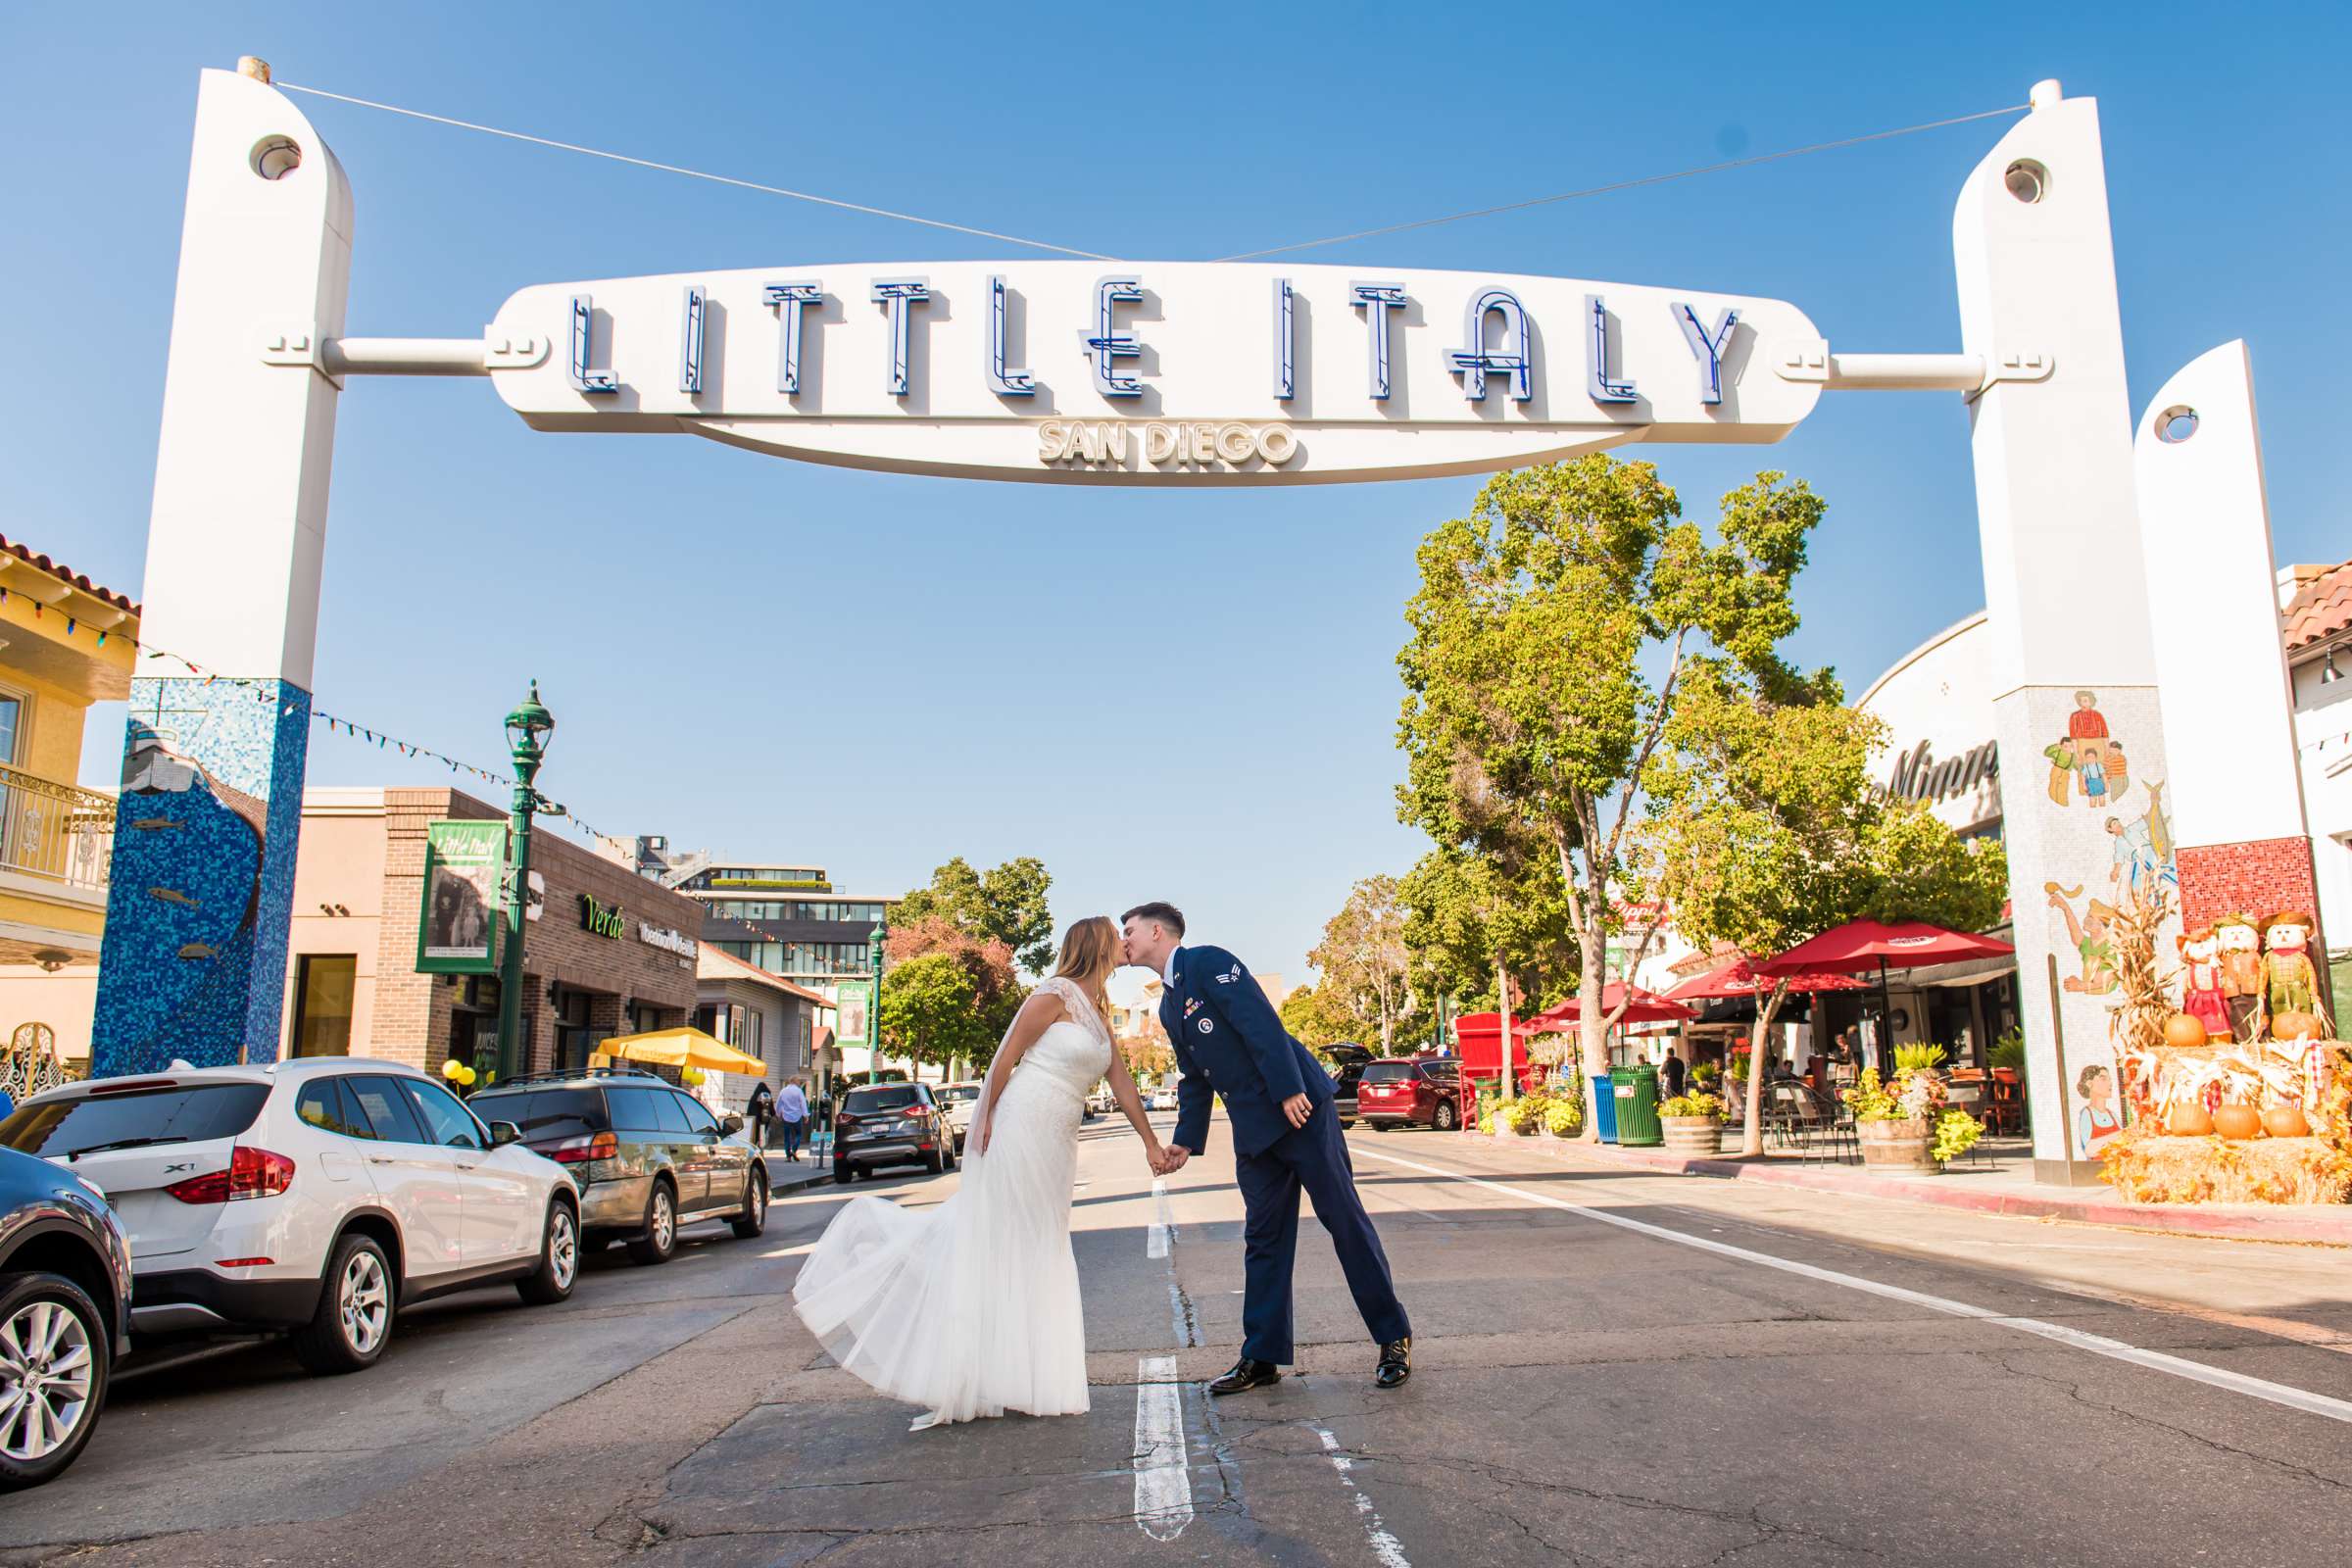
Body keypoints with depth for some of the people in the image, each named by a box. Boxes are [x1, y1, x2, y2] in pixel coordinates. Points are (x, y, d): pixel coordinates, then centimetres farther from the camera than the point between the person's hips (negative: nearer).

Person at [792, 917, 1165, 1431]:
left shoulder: (1098, 1014, 16)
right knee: (995, 1246, -4)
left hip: (1055, 1145, 8)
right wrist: (986, 1118, -14)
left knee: (1039, 1253, 11)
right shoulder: (1055, 994, -9)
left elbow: (1122, 1083, 18)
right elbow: (1005, 1057, -10)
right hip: (1019, 1129, -8)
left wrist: (1151, 1143, 17)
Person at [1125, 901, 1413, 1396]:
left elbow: (1260, 1021, -18)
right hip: (1253, 1129, 8)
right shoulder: (1169, 1006, 18)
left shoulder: (1208, 962, -8)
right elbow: (1194, 1078, 21)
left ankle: (1394, 1337, 8)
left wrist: (1290, 1090, -24)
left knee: (1344, 1218, -2)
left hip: (1299, 1108, -8)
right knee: (1263, 1240, 8)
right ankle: (1262, 1358, 13)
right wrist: (1186, 1140, 14)